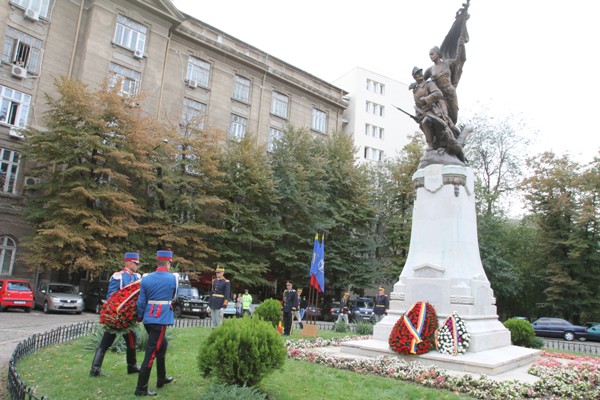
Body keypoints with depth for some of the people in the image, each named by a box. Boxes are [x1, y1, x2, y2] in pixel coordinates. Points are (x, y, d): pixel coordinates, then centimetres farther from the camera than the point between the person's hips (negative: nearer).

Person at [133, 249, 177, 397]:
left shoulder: (146, 278, 4)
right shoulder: (173, 278, -5)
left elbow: (141, 302, 6)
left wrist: (139, 317, 20)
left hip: (148, 318, 6)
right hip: (161, 319, -6)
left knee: (162, 345, 23)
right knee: (151, 352, -3)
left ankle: (161, 379, 35)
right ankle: (141, 389, -1)